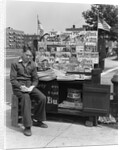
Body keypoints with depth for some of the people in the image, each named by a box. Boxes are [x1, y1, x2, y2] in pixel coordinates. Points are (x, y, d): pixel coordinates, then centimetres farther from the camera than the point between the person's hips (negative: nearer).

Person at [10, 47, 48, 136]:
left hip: (29, 85, 5)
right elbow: (13, 79, -7)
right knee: (26, 98, -35)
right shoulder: (15, 63, -4)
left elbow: (35, 79, 10)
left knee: (42, 98, -18)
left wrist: (32, 87, -11)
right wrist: (21, 87, -22)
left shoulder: (32, 65, 8)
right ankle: (27, 127, -35)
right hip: (18, 86, -4)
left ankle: (37, 120, 3)